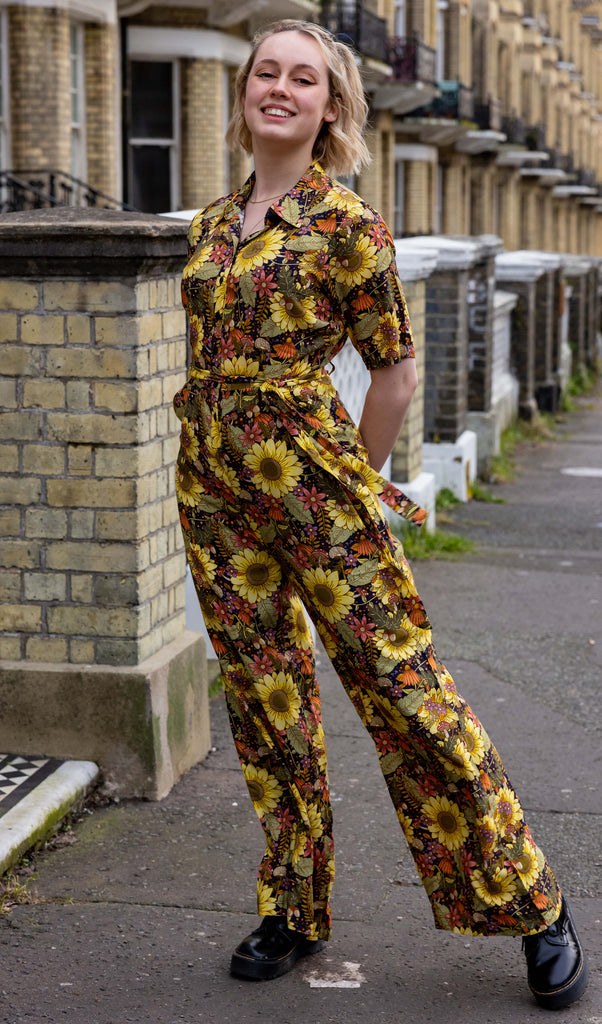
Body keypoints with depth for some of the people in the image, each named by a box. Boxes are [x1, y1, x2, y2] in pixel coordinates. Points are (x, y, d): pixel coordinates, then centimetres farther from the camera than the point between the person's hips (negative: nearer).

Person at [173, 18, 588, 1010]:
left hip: (310, 476, -6)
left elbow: (396, 371, -2)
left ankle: (531, 903, 9)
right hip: (212, 487, 6)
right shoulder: (211, 223, 12)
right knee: (264, 700, 11)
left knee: (402, 686, -4)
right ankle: (294, 909, 26)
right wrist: (219, 452, 17)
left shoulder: (346, 222, -6)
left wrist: (349, 485, 4)